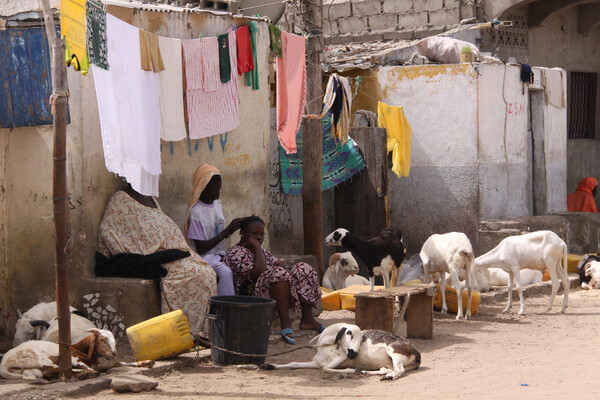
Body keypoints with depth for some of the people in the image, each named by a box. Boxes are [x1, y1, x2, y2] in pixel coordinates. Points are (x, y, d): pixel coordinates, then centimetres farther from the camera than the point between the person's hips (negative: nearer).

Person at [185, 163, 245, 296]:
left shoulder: (217, 204, 10)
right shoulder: (196, 212, -13)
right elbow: (200, 248, -16)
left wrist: (234, 228, -4)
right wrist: (228, 230, -17)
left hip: (220, 254, 7)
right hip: (204, 257, -7)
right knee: (226, 272, -32)